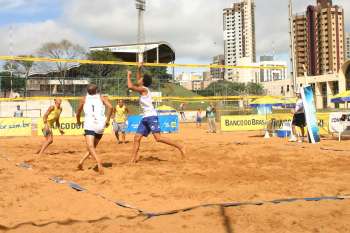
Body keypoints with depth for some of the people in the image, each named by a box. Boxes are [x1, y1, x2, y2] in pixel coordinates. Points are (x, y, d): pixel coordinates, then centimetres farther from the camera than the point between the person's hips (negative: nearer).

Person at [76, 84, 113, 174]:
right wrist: (107, 120, 4)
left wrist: (78, 121, 45)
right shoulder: (102, 98, 14)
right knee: (93, 146, 22)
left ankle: (99, 162, -41)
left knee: (90, 147, -16)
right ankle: (81, 162, 17)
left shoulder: (84, 99, 17)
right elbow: (110, 107, -4)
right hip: (100, 126, 2)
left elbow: (78, 112, 26)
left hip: (89, 126, -2)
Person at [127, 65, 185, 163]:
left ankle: (180, 147, -13)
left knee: (158, 138, -17)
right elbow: (138, 80, 33)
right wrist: (139, 69, 22)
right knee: (137, 138, 5)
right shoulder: (142, 89, 16)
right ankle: (134, 159, 7)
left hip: (151, 117, -10)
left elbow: (130, 86, -18)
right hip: (145, 118, 10)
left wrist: (129, 75, -4)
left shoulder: (144, 89, -9)